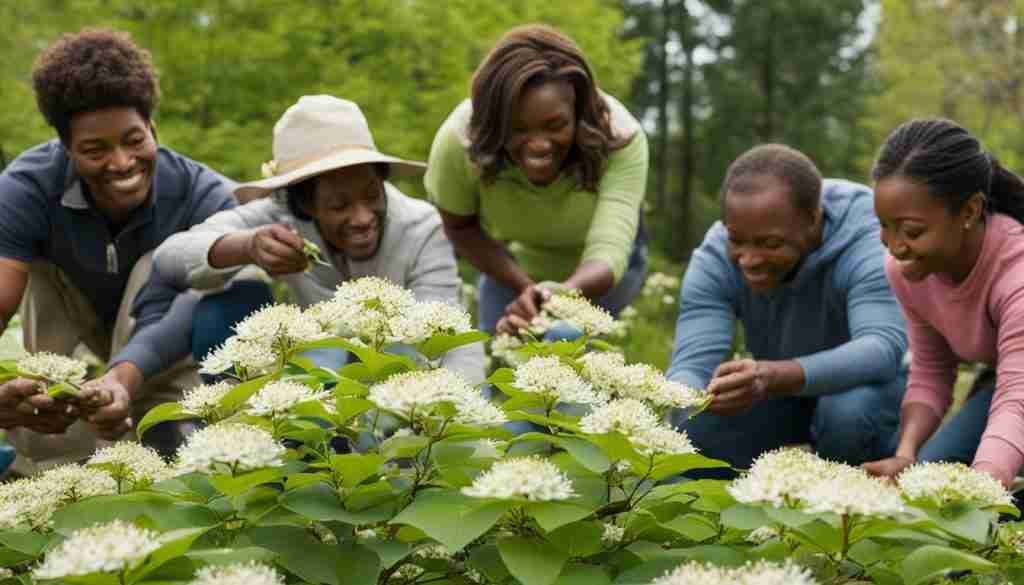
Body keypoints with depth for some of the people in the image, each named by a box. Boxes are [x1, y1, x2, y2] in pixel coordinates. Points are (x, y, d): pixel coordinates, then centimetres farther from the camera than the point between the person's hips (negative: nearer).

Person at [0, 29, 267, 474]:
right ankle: (44, 462, -19)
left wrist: (125, 376, -70)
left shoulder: (205, 198, -32)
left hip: (170, 352, -2)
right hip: (70, 336, 2)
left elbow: (200, 306, -47)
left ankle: (163, 444, -29)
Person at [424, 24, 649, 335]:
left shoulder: (621, 139, -40)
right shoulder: (459, 140, -35)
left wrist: (562, 295, -68)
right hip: (512, 267, 1)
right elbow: (460, 228, -15)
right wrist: (527, 288, -26)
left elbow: (607, 252, -47)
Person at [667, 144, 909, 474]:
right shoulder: (714, 259, -20)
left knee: (850, 412, -37)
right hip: (787, 395, 3)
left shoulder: (865, 240, -30)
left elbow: (884, 348, -44)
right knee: (692, 429, -23)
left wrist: (776, 377, -60)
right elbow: (693, 363, -27)